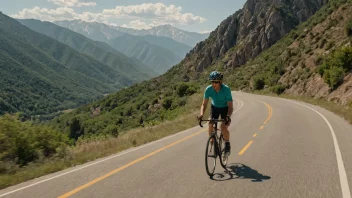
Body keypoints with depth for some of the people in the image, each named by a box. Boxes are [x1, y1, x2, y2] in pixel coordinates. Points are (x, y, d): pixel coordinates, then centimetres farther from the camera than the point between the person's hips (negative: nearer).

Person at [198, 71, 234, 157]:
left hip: (225, 108, -3)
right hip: (214, 107, 3)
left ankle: (227, 144, 4)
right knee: (210, 125, -16)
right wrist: (201, 114, -39)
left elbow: (230, 106, -30)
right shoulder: (208, 89, -25)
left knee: (223, 127, -22)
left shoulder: (226, 89, -32)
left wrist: (228, 116, -48)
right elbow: (204, 104, -20)